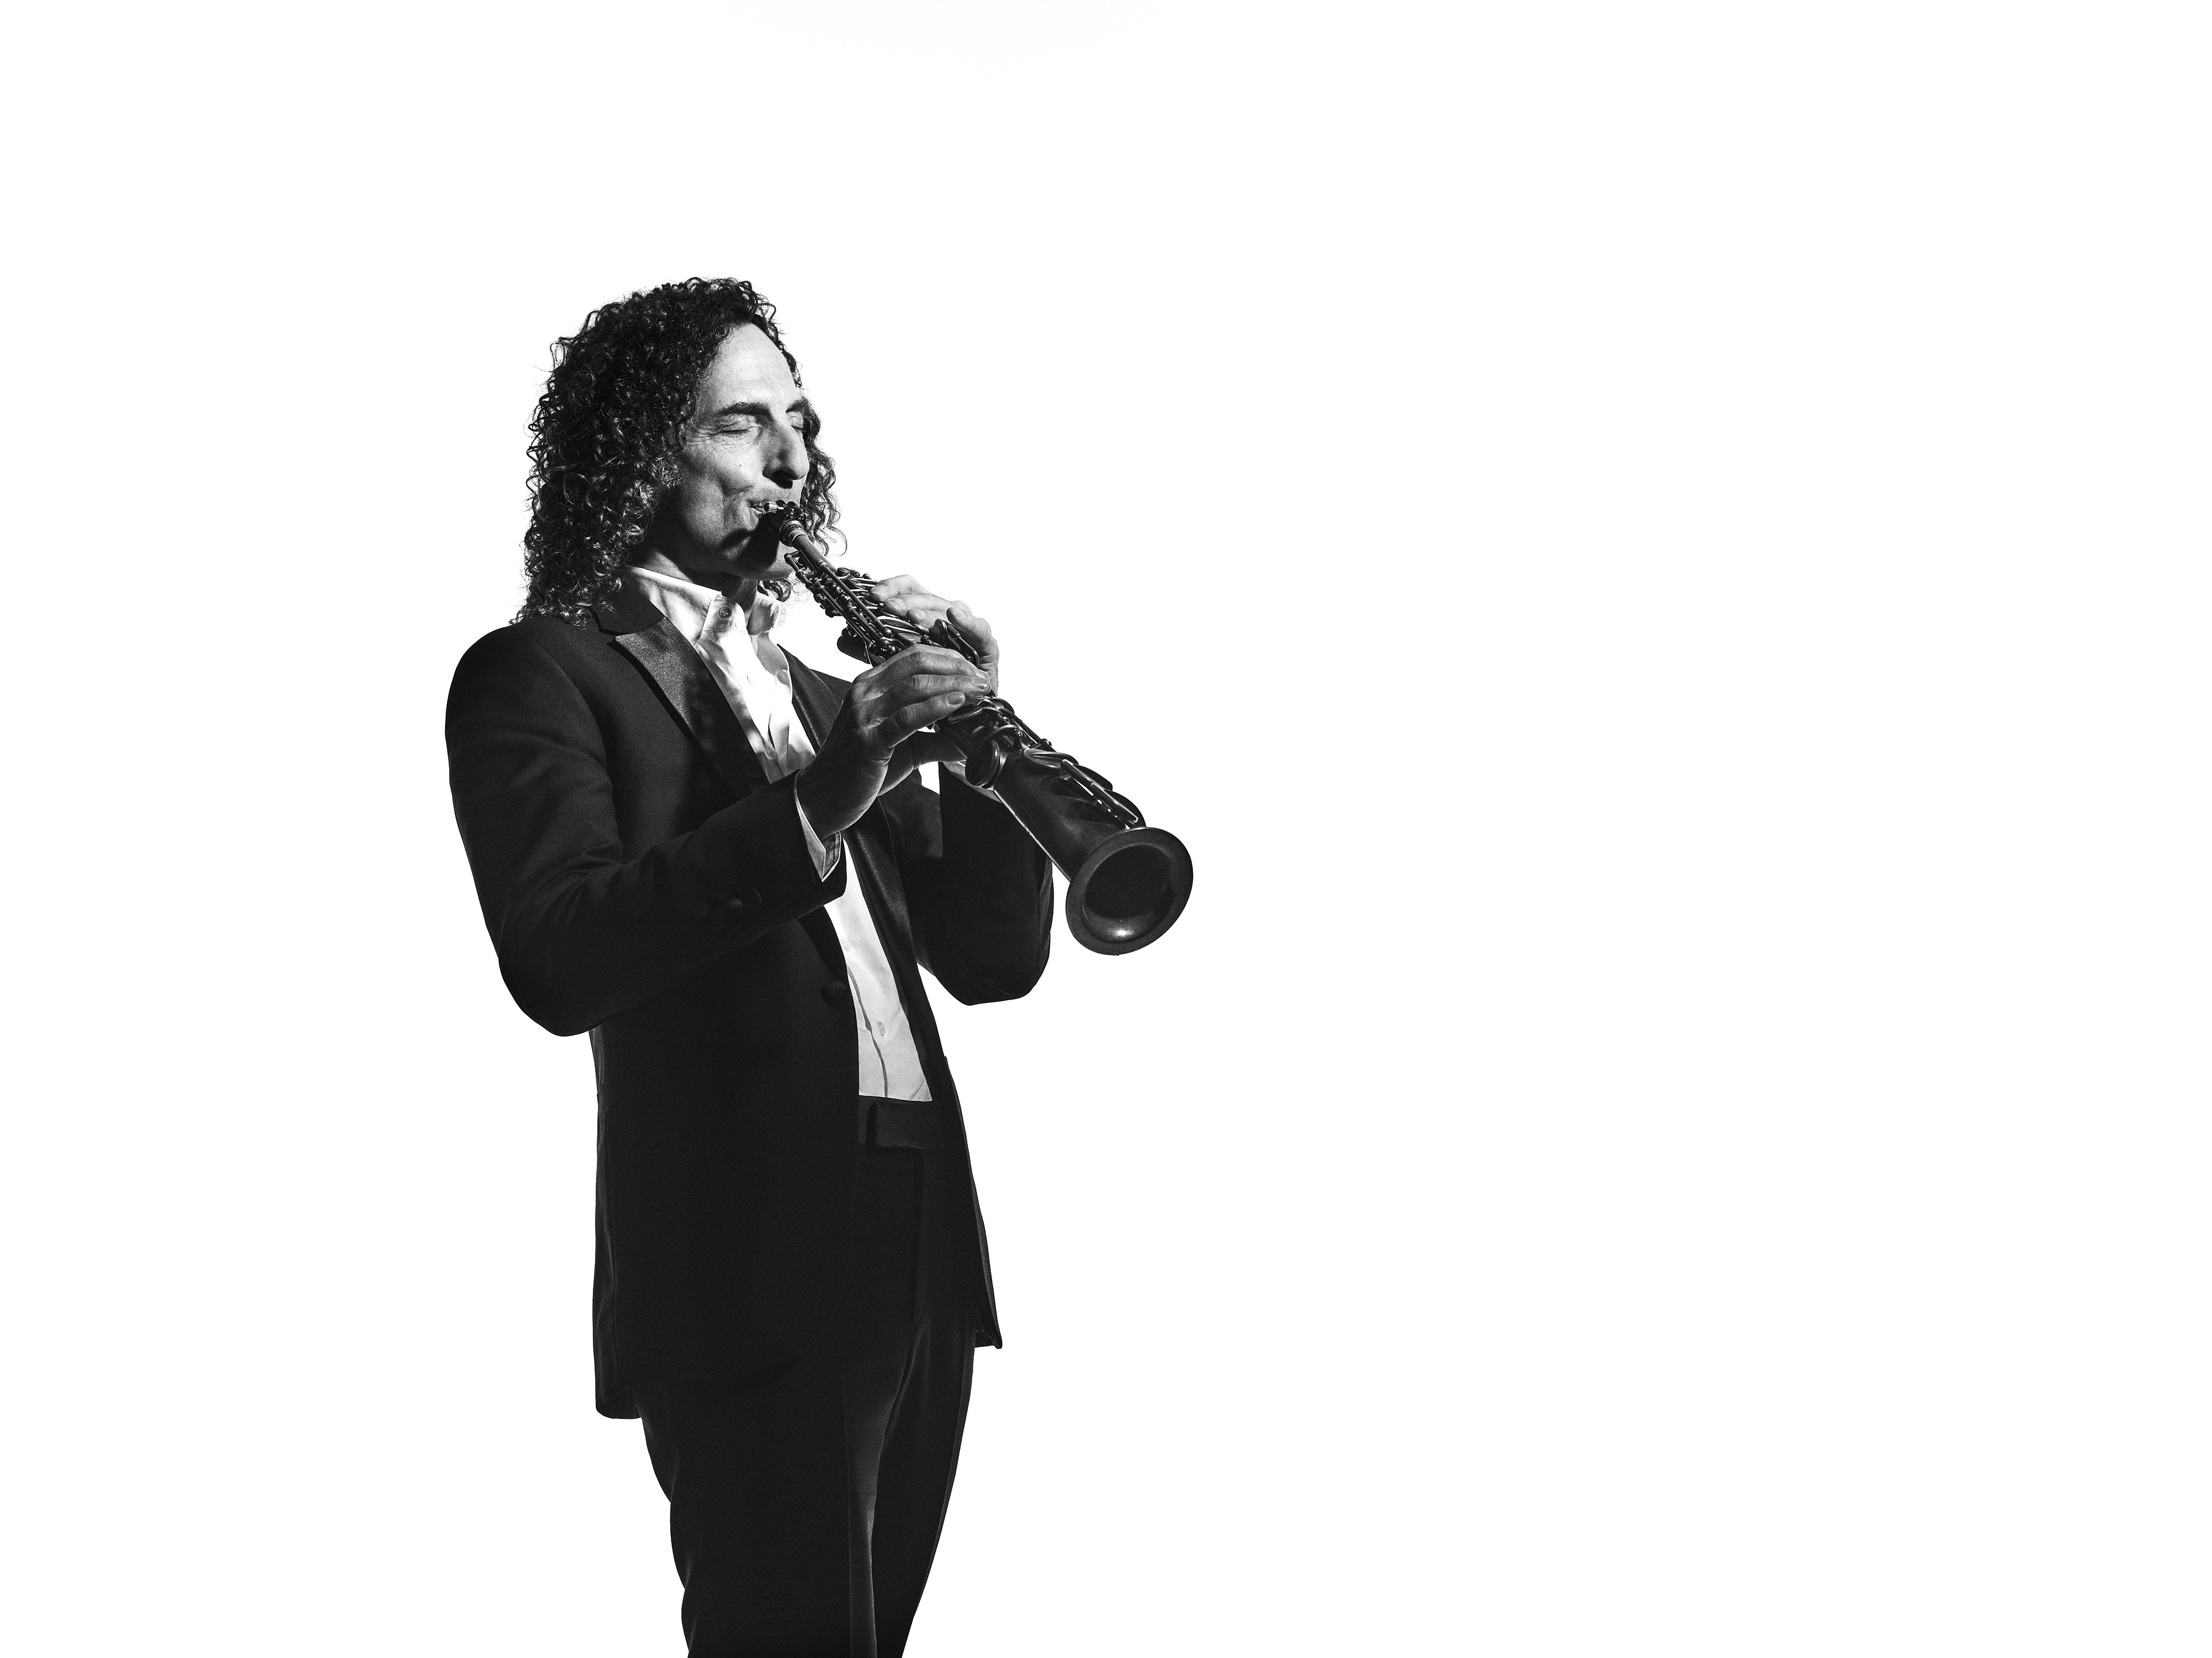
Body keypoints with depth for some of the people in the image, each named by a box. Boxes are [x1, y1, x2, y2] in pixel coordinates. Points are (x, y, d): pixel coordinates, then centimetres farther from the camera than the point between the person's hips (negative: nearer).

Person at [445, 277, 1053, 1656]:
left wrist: (965, 736, -3)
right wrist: (817, 803, -28)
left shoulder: (825, 697, 21)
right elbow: (560, 959, -18)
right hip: (751, 1273, -7)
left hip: (920, 1264, 7)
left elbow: (995, 958, 13)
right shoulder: (541, 674, -1)